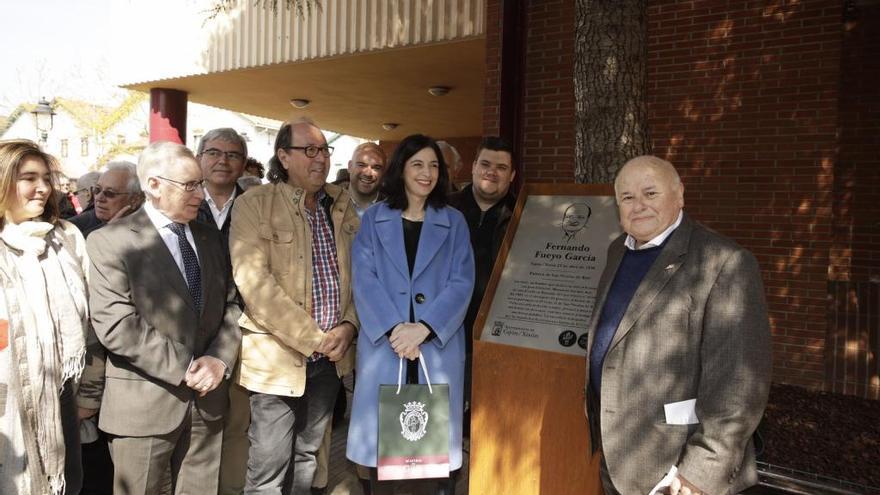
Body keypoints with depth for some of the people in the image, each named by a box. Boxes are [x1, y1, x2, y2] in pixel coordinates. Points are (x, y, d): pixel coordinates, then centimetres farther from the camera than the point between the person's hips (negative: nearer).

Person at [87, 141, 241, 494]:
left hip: (206, 398, 5)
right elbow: (116, 326, -16)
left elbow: (230, 305, 9)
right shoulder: (110, 241, -8)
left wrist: (219, 359, -7)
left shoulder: (209, 238, 11)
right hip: (145, 402, -5)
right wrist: (183, 368, -17)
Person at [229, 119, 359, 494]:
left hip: (330, 356, 5)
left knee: (306, 456, 18)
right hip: (278, 358, -4)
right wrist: (313, 339, -17)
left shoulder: (342, 206, 7)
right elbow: (255, 284, -17)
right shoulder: (254, 205, -9)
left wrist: (348, 326, -8)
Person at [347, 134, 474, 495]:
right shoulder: (374, 219, 7)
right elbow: (364, 279, -4)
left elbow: (462, 282, -2)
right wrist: (394, 329, -17)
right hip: (384, 341, 0)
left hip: (437, 343, 0)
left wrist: (423, 327, -16)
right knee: (380, 428, 5)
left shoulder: (453, 222, 8)